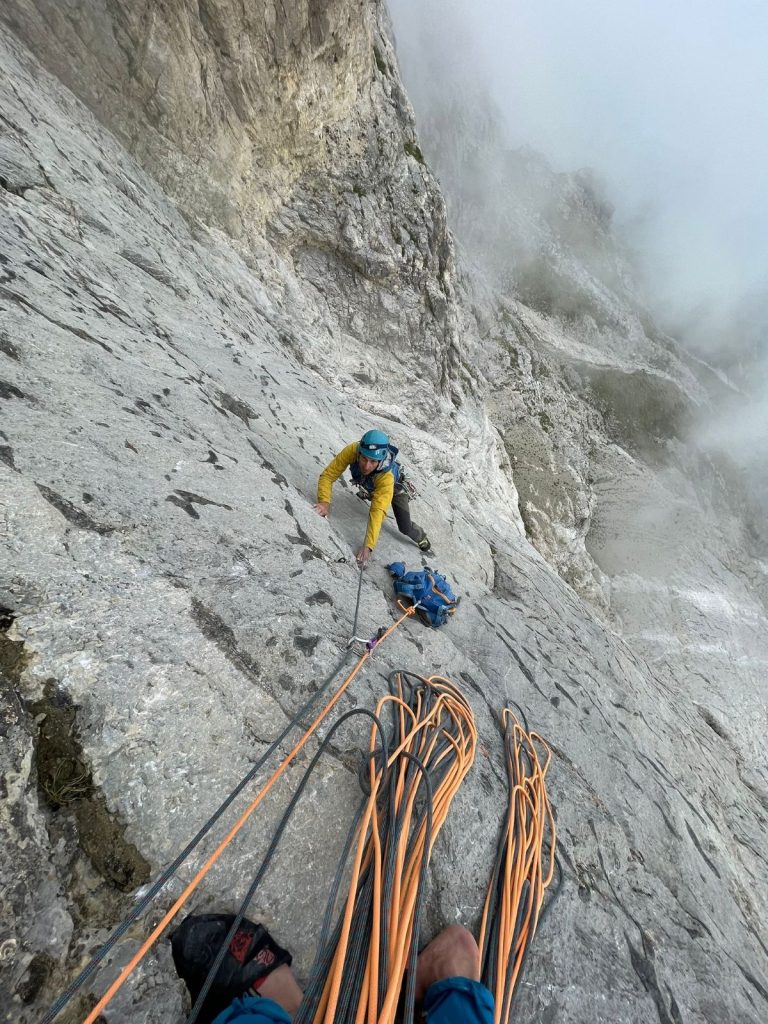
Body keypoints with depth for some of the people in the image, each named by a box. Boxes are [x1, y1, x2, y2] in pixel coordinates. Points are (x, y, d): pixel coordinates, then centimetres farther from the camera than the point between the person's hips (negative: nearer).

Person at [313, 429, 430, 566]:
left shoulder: (387, 477, -49)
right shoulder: (352, 450, -43)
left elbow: (377, 511, -52)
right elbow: (328, 475, -39)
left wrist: (368, 546, -60)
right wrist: (325, 501, -55)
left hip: (394, 486, -3)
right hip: (369, 485, 3)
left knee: (405, 529, -5)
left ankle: (421, 537, 31)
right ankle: (366, 493, 73)